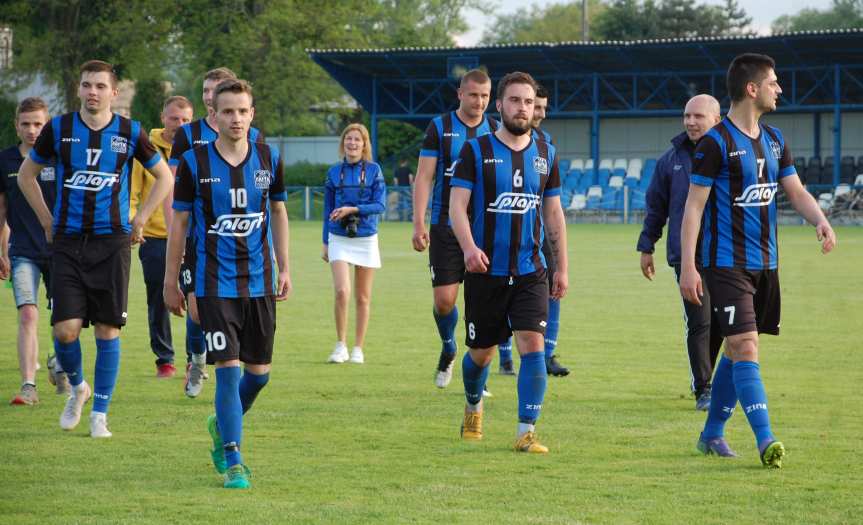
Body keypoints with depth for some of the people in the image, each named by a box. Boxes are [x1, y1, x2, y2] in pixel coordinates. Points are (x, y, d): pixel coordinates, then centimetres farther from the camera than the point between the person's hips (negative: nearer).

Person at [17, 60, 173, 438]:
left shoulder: (130, 133, 1)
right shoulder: (58, 129, 1)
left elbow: (164, 178, 13)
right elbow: (26, 175, 15)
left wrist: (139, 221, 6)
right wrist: (47, 221, 9)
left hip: (112, 241, 0)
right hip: (68, 241, 0)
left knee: (108, 329, -1)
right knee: (66, 329, -8)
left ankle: (99, 413, 10)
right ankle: (77, 387, 21)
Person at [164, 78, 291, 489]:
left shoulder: (269, 159, 2)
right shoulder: (194, 162, -6)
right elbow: (179, 222, 2)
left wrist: (284, 268, 10)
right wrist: (171, 282, 3)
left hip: (259, 281, 3)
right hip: (214, 282, -3)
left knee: (259, 371, 7)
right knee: (228, 368, -11)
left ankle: (222, 426, 36)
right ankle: (233, 463, -6)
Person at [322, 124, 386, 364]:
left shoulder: (373, 170, 0)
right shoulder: (334, 172, 5)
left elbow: (380, 204, -6)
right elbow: (328, 209, 11)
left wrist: (352, 209, -18)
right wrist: (325, 242, 10)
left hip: (366, 238, 0)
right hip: (339, 238, 0)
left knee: (363, 297, 6)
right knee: (342, 291, -16)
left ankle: (358, 349, 14)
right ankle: (341, 345, -4)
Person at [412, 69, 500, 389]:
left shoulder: (495, 131, 7)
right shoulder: (439, 128, 1)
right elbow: (424, 176, -1)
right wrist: (419, 224, -9)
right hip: (445, 227, -1)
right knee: (444, 300, -4)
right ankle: (448, 349, 26)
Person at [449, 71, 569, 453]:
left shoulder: (546, 154, 8)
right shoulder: (476, 151, -2)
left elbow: (553, 213, 14)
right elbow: (457, 205, -8)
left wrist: (563, 267, 11)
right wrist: (469, 246, -26)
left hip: (530, 271, 2)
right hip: (486, 271, -2)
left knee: (532, 346, -13)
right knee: (481, 352, 9)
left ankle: (526, 432, -11)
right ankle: (473, 407, 40)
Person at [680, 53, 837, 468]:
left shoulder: (773, 140, 11)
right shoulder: (716, 143, -11)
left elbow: (796, 191, 14)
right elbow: (694, 205, -11)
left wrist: (820, 220, -8)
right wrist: (687, 266, -16)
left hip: (764, 263, 8)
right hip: (726, 264, -8)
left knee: (738, 350, 13)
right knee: (745, 348, -14)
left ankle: (712, 434, 24)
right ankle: (765, 440, -20)